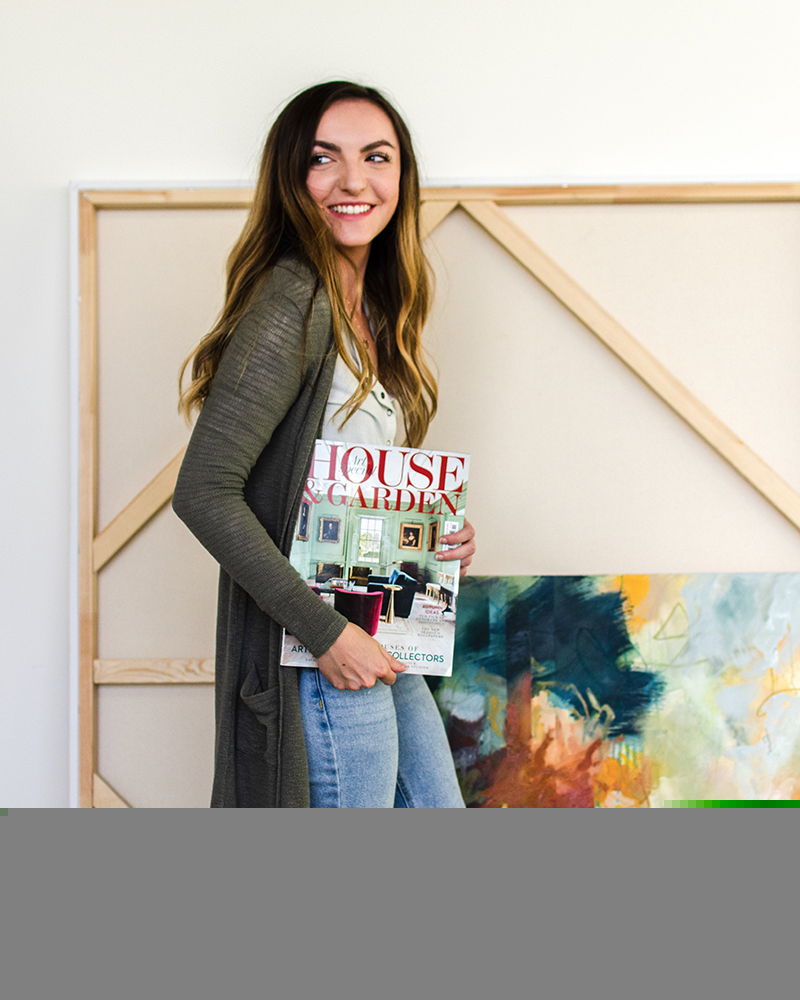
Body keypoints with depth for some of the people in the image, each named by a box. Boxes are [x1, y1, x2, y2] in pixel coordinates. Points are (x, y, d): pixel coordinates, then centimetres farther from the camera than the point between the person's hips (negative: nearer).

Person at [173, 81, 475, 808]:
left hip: (386, 650, 9)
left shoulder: (372, 309, 10)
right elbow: (204, 492, -24)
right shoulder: (293, 304, -18)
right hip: (322, 660, -9)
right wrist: (326, 631, -22)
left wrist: (441, 536, 1)